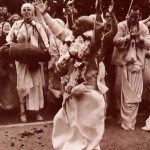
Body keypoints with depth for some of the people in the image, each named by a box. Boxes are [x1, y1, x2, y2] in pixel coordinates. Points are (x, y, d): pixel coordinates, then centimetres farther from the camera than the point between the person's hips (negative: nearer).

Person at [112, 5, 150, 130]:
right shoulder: (122, 25, -2)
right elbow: (116, 41, -12)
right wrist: (129, 37, -23)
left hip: (136, 63, 2)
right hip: (123, 62, -2)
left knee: (135, 93, 2)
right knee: (123, 92, 3)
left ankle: (129, 120, 13)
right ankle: (126, 119, 17)